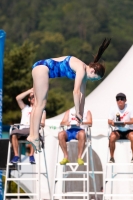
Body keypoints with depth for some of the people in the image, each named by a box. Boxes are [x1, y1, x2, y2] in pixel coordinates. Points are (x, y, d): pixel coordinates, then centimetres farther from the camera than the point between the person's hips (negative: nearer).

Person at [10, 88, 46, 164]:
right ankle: (16, 155, -34)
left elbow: (42, 123, 9)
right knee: (14, 133, -33)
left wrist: (41, 123, -16)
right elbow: (18, 98, 10)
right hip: (23, 129, 1)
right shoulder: (25, 108, 27)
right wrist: (30, 91, 12)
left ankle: (31, 155, -39)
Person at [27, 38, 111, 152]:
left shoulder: (83, 72, 11)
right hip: (42, 67, -10)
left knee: (39, 104, 7)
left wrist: (81, 115, 13)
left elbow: (82, 94, 13)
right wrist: (77, 112, -14)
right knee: (41, 104, -11)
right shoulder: (81, 68, -16)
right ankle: (34, 136, -13)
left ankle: (32, 135, 6)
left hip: (41, 69, 10)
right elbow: (76, 91, -20)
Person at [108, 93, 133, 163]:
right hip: (118, 130, 1)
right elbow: (109, 121, -2)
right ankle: (112, 157, -17)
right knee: (112, 137, -32)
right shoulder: (113, 109, 0)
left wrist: (126, 122, -35)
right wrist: (111, 122, -28)